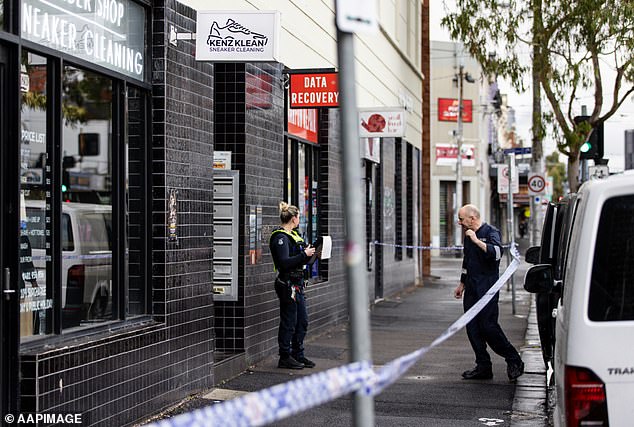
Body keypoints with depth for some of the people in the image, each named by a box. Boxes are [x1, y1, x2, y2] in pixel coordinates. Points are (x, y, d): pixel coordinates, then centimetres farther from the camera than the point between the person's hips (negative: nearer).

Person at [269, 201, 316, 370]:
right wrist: (304, 254, -20)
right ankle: (285, 358, 7)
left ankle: (298, 355, 23)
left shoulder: (293, 235, 16)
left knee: (302, 321, 13)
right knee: (289, 322, -2)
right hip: (287, 284, -10)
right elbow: (284, 263, -24)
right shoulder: (280, 237, -14)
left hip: (297, 284, 10)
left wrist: (309, 254, 6)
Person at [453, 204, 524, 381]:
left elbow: (497, 252, -27)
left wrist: (477, 241, -26)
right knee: (472, 328, 4)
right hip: (471, 289, 8)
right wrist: (462, 284, 30)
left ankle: (514, 361, 4)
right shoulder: (468, 236, 17)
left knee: (488, 326, -11)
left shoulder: (491, 232, -7)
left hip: (487, 288, -8)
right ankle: (483, 367, 10)